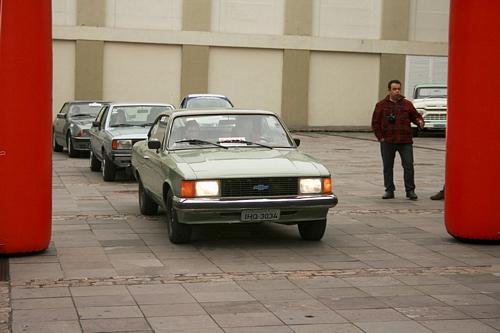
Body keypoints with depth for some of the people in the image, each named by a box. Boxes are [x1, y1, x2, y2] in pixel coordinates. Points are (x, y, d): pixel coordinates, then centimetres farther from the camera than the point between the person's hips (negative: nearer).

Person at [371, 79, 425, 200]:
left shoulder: (407, 104, 9)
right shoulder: (381, 105, 6)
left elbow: (415, 116, 13)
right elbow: (375, 123, 6)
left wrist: (420, 122, -10)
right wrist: (380, 137, -2)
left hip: (405, 142, 0)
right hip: (387, 142, 0)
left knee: (408, 166, -3)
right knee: (388, 167, 5)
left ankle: (410, 191, 4)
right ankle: (389, 190, 15)